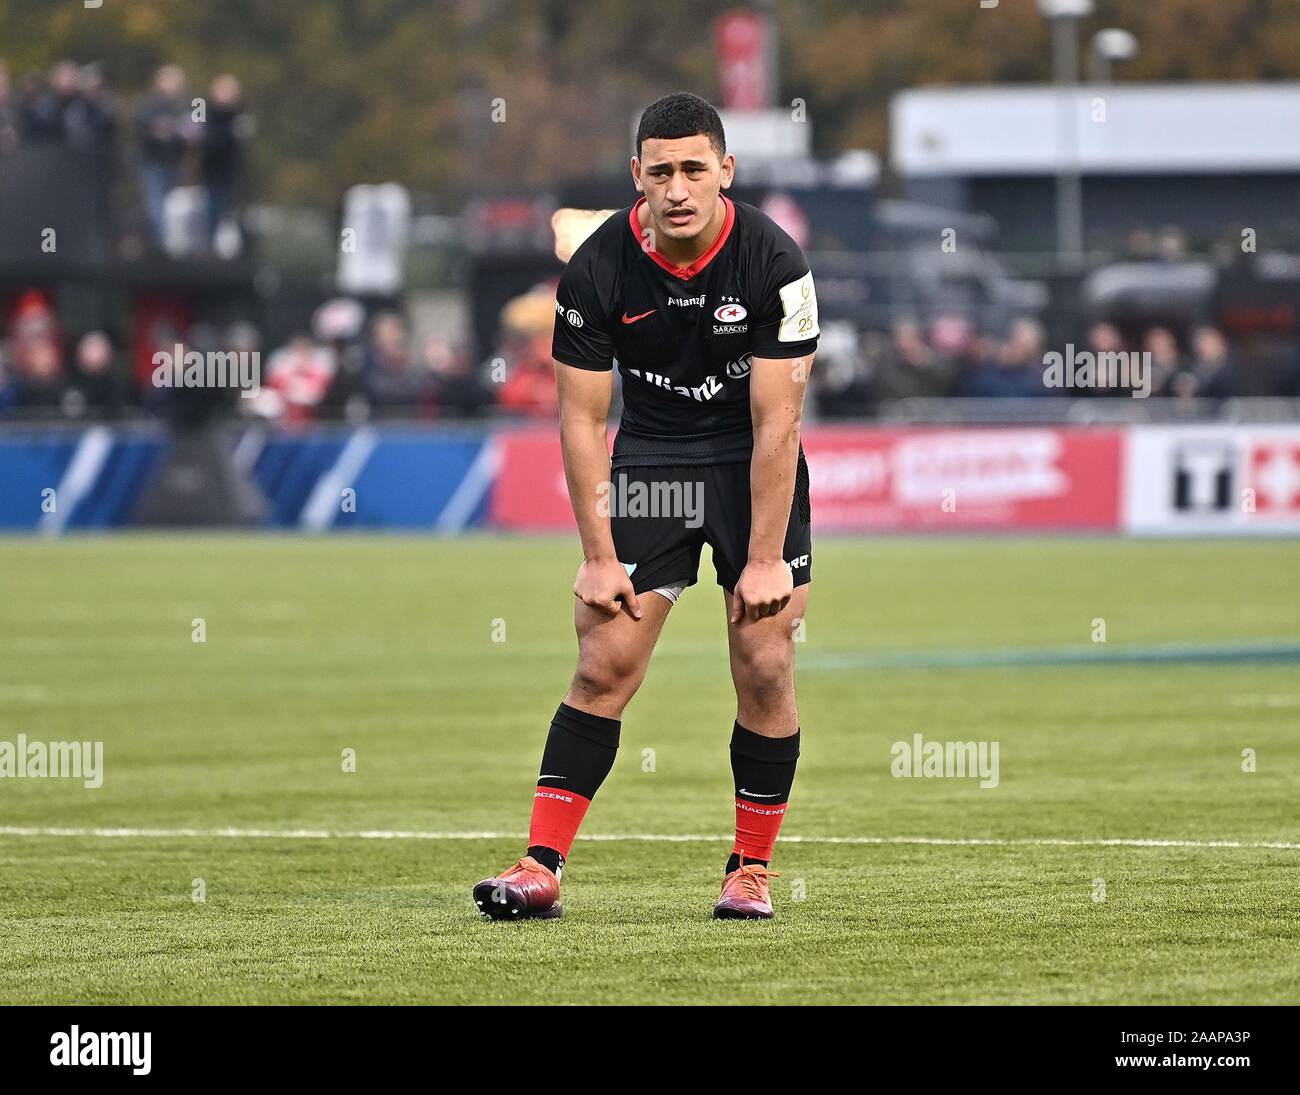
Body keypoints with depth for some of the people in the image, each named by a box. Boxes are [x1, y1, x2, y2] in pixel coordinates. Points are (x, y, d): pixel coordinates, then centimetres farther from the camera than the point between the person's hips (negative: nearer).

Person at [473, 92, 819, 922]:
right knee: (605, 665, -7)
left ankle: (751, 869, 6)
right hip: (649, 458, 1)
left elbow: (776, 422, -16)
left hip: (752, 463, -1)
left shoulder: (774, 262, -18)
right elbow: (582, 419, -7)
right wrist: (600, 557, -11)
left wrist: (764, 559, -18)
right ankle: (542, 866, -6)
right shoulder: (599, 270, -14)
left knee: (765, 667, -7)